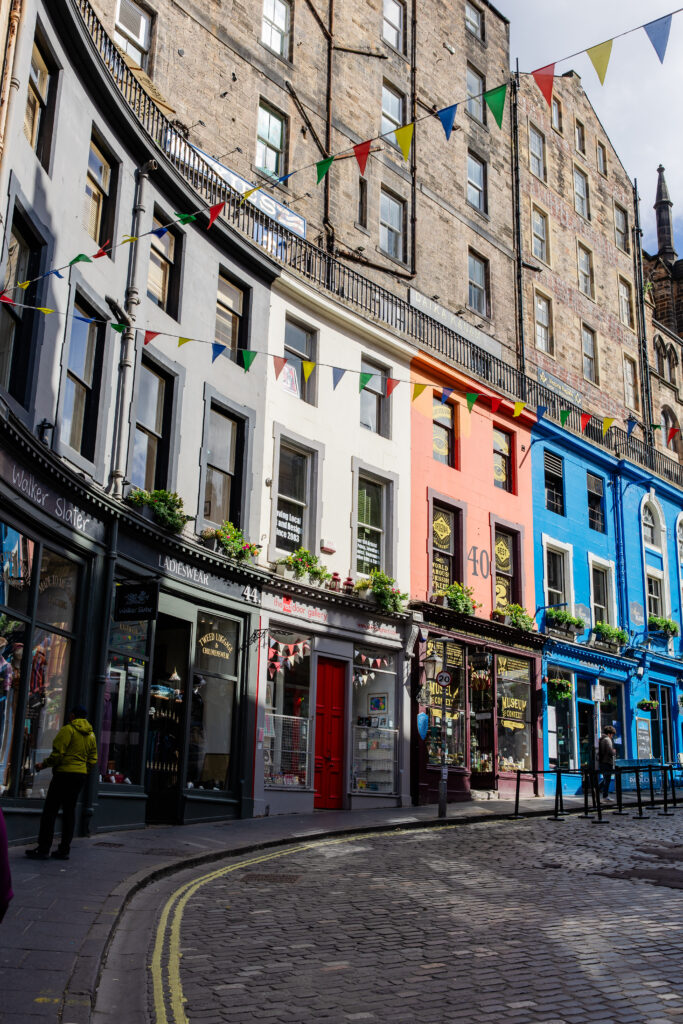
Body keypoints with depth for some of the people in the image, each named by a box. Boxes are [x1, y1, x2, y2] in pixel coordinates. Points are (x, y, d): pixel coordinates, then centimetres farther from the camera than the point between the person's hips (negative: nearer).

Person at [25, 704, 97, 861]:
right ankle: (64, 850, 10)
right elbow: (93, 760, 12)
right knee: (69, 811, 10)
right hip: (81, 775, 7)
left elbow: (58, 754, -14)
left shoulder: (68, 729, -7)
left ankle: (43, 849, -4)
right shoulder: (91, 735, 15)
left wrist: (43, 764, 0)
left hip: (64, 773, -7)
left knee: (50, 811, -3)